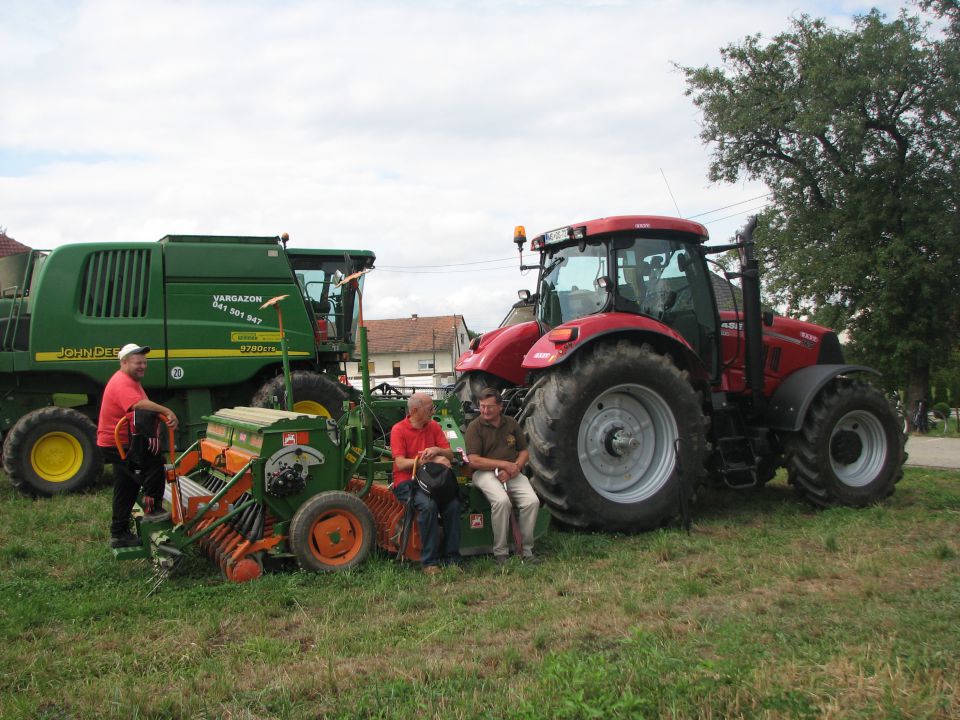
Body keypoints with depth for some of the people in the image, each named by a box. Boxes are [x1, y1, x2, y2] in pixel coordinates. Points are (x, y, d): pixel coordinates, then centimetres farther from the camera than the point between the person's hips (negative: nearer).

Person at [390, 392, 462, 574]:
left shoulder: (434, 426, 13)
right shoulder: (399, 430, -3)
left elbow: (450, 455, 11)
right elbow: (400, 464, -13)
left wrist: (437, 450, -12)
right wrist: (432, 460, -18)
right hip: (406, 482, -4)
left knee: (453, 504, -24)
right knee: (428, 505, -34)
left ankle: (451, 558, -14)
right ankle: (429, 561, -23)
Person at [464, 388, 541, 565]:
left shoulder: (512, 424, 12)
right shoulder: (475, 427, -2)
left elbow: (524, 451, 15)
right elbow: (474, 461, -10)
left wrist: (515, 467, -7)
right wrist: (504, 464, -14)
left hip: (513, 474, 4)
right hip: (485, 472, -4)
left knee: (532, 501, -22)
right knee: (502, 500, -34)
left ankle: (526, 550, -8)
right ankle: (500, 553, -21)